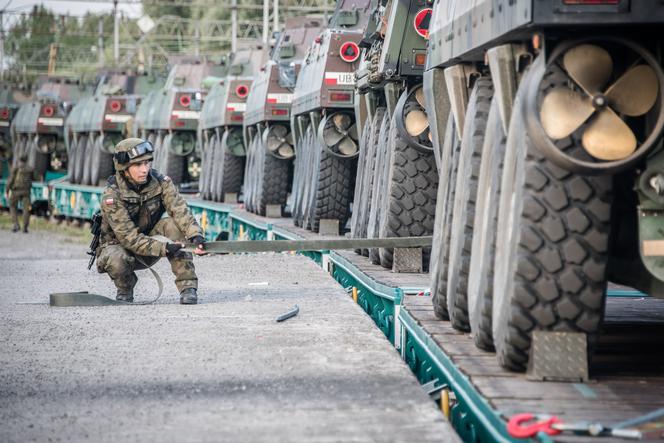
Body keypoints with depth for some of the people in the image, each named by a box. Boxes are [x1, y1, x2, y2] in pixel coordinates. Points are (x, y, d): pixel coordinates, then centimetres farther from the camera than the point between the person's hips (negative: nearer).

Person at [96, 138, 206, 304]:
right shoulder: (112, 197, -25)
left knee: (173, 225, -25)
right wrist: (164, 248, -42)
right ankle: (125, 290, -2)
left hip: (150, 239, 3)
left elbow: (179, 210, -27)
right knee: (116, 260, -37)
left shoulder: (160, 182, -14)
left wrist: (195, 235, -46)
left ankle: (188, 287, -22)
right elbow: (129, 238, -31)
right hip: (119, 245, -3)